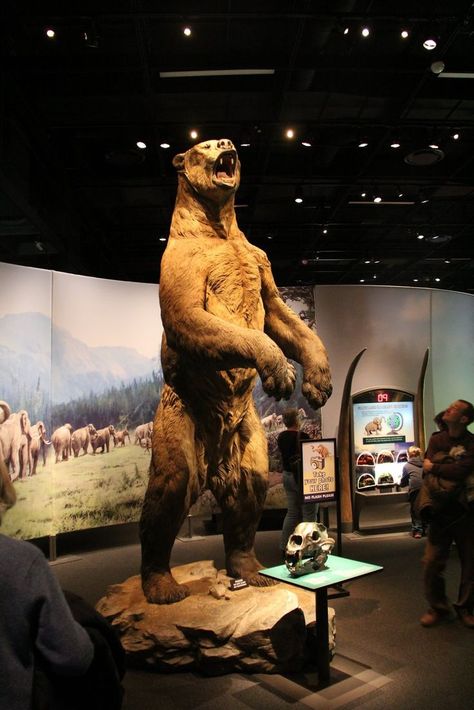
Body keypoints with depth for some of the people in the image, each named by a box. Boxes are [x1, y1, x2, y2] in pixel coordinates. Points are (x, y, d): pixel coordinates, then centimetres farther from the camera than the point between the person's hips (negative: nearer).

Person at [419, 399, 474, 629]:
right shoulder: (436, 439, 8)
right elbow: (427, 473, -1)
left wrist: (434, 467, -8)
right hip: (440, 510, 2)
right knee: (432, 563, 1)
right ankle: (437, 608, 19)